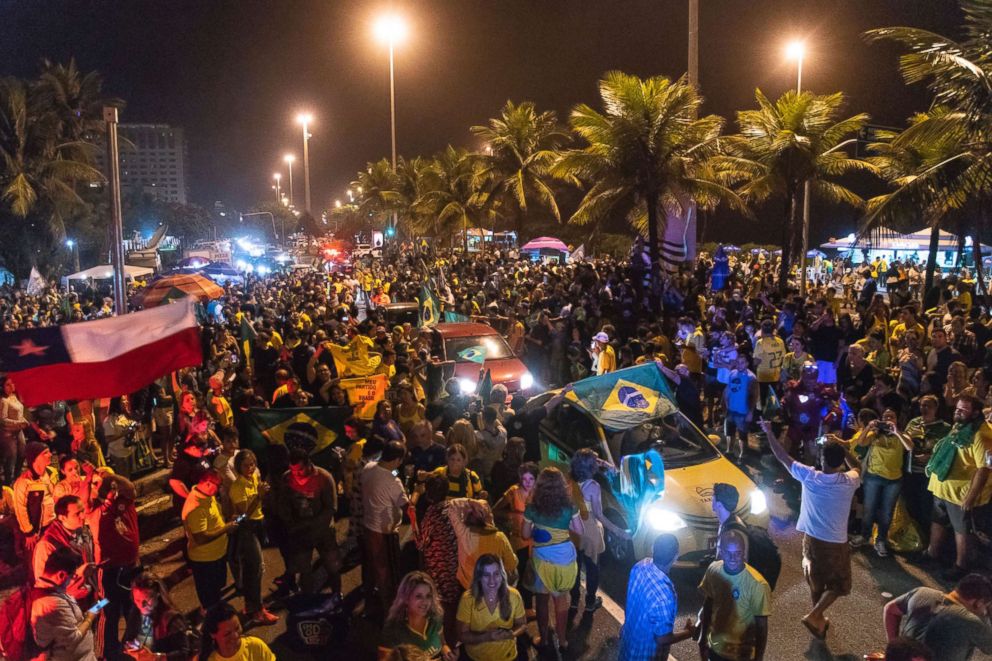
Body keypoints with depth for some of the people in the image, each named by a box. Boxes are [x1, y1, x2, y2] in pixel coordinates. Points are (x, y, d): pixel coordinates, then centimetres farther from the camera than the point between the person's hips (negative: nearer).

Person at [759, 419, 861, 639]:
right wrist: (843, 448, 7)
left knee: (816, 583, 21)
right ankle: (814, 615, 0)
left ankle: (819, 621, 34)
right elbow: (857, 466, 9)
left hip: (812, 539, 2)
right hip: (836, 543, -2)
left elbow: (782, 457, -6)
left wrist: (769, 432, 4)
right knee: (838, 586, 15)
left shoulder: (809, 477, -16)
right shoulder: (849, 481, -16)